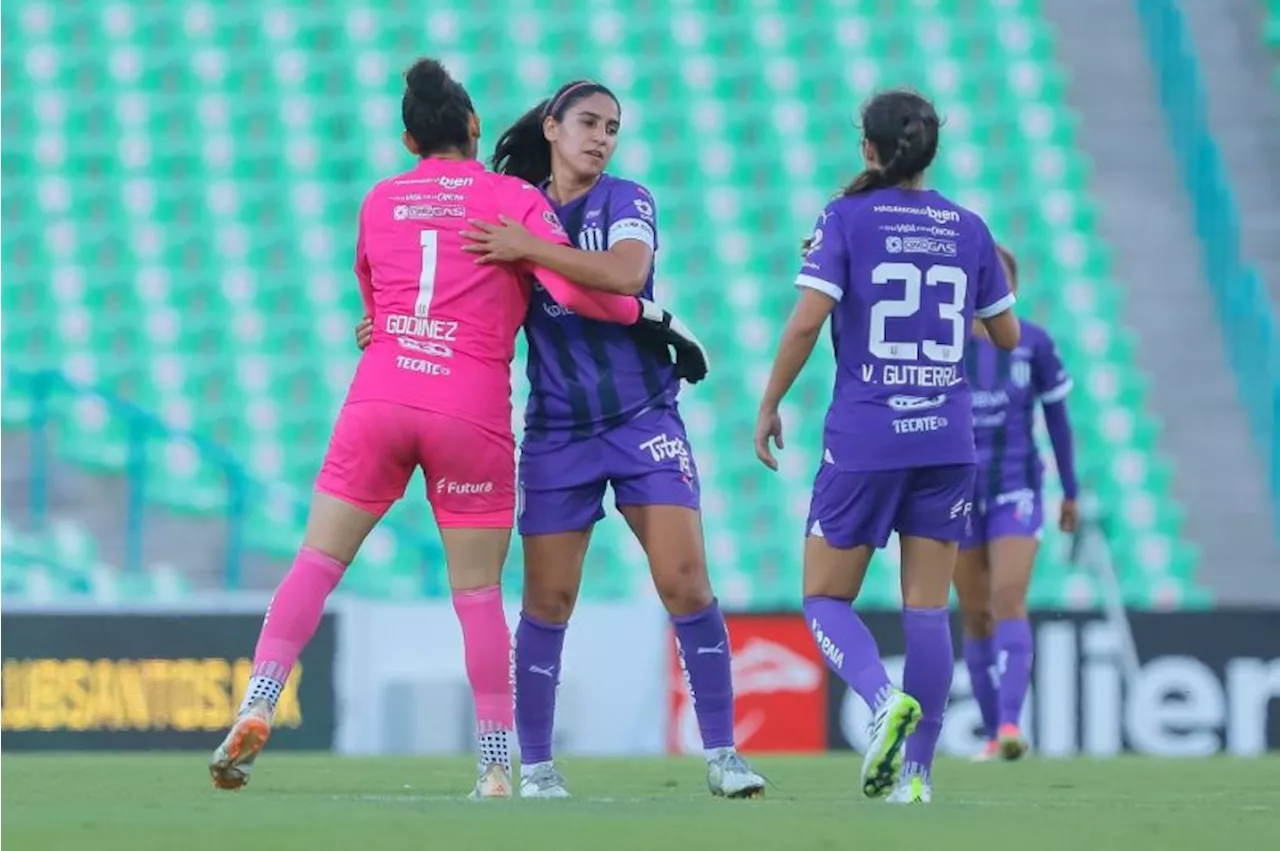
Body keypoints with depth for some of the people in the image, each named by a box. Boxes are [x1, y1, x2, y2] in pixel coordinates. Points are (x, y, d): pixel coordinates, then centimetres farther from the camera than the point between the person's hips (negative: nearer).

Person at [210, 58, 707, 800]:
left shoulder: (379, 202, 14)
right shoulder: (513, 198, 2)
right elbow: (576, 290, -9)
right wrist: (650, 315, 5)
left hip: (379, 399, 2)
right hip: (472, 413, -2)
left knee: (319, 562, 7)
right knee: (478, 593, 5)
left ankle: (257, 708, -9)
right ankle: (497, 767, 4)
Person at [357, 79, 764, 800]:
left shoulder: (627, 201, -2)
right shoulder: (512, 211, 6)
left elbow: (626, 273, -22)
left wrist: (529, 248, -25)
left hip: (644, 420, -2)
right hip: (557, 431, 2)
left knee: (686, 582, -11)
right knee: (549, 599, -1)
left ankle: (722, 754, -3)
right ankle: (536, 766, 9)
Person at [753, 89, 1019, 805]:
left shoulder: (848, 218, -5)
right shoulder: (968, 228, 6)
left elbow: (807, 320, -13)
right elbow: (1007, 336, 15)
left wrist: (770, 405, -2)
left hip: (864, 437, -3)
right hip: (946, 440, 3)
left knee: (826, 599, 7)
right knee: (928, 607, 5)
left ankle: (885, 697, -21)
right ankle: (916, 771, 1)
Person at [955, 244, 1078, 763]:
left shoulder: (1034, 344, 0)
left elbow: (1057, 416, 9)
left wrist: (1070, 492, 13)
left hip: (1016, 490, -1)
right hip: (957, 491, 1)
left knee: (1008, 602, -19)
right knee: (975, 617, 5)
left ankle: (1010, 723, -29)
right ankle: (993, 734, 12)